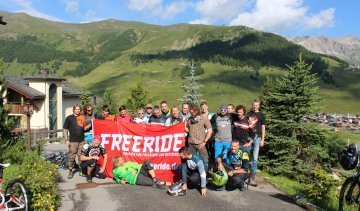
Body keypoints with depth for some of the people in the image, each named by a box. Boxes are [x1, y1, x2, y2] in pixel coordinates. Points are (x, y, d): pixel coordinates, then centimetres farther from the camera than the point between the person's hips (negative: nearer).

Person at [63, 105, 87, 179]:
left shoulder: (82, 118, 10)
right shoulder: (69, 118, -1)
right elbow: (65, 129, -1)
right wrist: (66, 140, -7)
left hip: (81, 140, 3)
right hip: (73, 141, -3)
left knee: (81, 156, 10)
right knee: (71, 157, 1)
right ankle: (70, 171, 13)